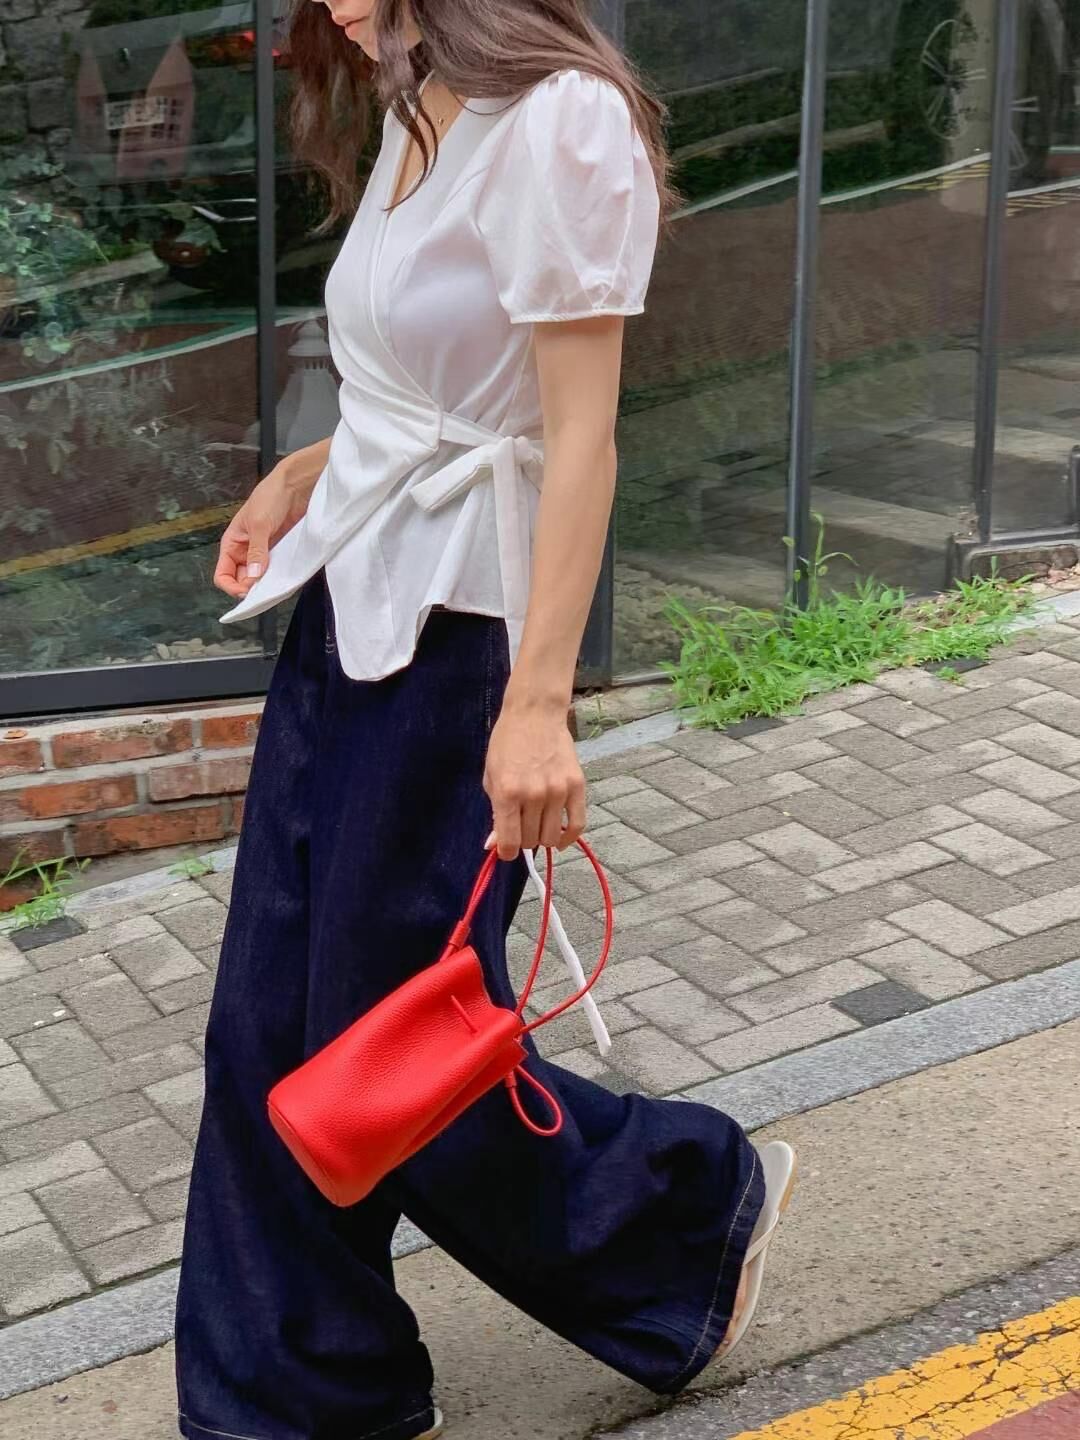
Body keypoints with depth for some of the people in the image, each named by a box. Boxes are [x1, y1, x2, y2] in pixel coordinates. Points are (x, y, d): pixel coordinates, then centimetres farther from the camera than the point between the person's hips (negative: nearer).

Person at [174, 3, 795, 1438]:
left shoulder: (558, 122, -17)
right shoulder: (416, 118, 10)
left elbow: (580, 433, -20)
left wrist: (538, 703, -24)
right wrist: (306, 475, 9)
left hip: (453, 637, -9)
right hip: (344, 612, 9)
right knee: (268, 1027, 10)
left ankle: (699, 1202, 29)